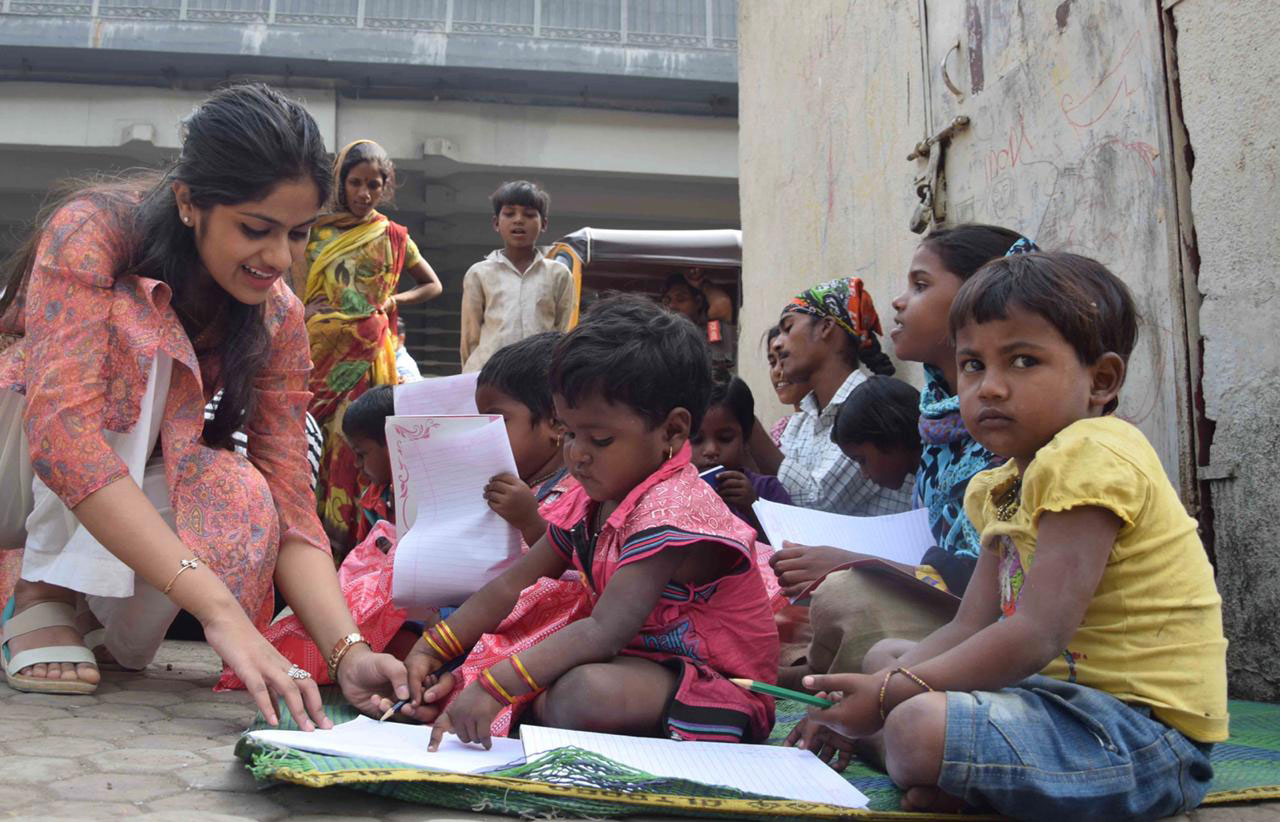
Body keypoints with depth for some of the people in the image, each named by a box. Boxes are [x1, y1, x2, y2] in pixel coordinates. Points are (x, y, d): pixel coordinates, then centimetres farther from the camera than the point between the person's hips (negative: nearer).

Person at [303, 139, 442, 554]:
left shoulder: (392, 236, 9)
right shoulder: (316, 230, 8)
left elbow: (433, 285, 16)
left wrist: (394, 301, 2)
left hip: (371, 352, 0)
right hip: (323, 350, 1)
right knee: (320, 437, -5)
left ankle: (354, 536, 0)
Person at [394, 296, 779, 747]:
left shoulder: (672, 510, -24)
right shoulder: (589, 500, 6)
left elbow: (604, 629, -32)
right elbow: (513, 585, 10)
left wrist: (494, 686, -38)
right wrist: (434, 648, 1)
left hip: (717, 682, -9)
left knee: (585, 691, -35)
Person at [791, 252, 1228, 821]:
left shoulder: (1093, 457, -18)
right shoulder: (1002, 488, 13)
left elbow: (1036, 636, -25)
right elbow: (969, 629, 11)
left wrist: (889, 695, -20)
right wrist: (875, 692, -5)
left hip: (1145, 729, -10)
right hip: (1070, 693, 10)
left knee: (919, 727, -31)